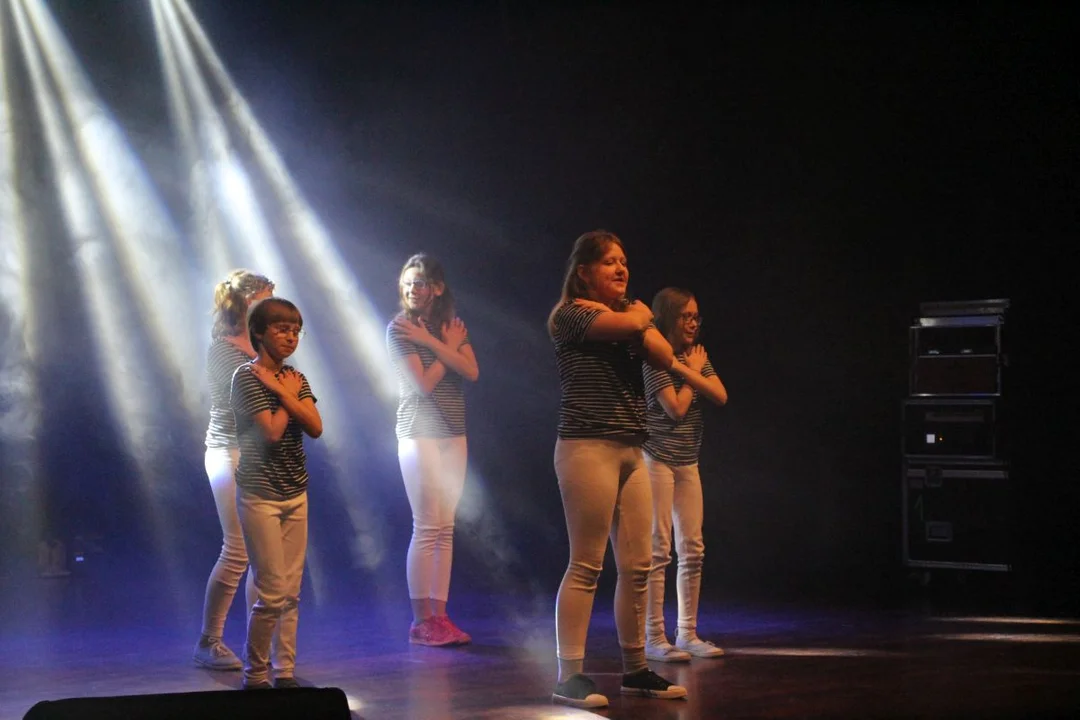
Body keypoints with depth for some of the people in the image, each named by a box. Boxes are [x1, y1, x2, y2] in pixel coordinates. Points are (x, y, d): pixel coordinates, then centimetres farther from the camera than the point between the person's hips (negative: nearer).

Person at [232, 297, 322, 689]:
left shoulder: (295, 377, 10)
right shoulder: (247, 377, -10)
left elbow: (315, 427, -4)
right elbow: (272, 432, -18)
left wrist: (284, 393, -12)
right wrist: (289, 396, -6)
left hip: (295, 494, 7)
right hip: (260, 495, -7)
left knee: (292, 593, 7)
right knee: (272, 594, -7)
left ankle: (286, 673, 13)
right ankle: (255, 676, 6)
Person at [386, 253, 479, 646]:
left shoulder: (452, 325, 10)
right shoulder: (399, 328, -4)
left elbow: (472, 372, -5)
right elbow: (423, 383, -12)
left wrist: (431, 342, -11)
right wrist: (449, 347, -3)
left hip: (454, 435, 5)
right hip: (419, 434, -5)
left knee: (445, 529, 4)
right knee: (426, 528, -7)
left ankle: (439, 614, 7)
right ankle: (421, 620, -3)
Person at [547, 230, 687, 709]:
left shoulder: (627, 311, 19)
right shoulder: (570, 315, -3)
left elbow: (665, 357, 4)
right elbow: (629, 324, -17)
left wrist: (640, 325, -7)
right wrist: (637, 312, 4)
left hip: (631, 452, 7)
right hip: (588, 448, -7)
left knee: (637, 567, 5)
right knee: (586, 566, -7)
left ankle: (635, 670, 15)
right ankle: (570, 676, -4)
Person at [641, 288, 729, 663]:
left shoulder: (696, 356, 10)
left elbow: (720, 396, -3)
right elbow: (676, 408, -17)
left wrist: (686, 370, -12)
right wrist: (695, 369, -6)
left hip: (687, 462, 7)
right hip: (658, 459, -7)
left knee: (692, 548, 7)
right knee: (658, 549, -5)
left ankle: (687, 633, 15)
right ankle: (654, 638, -2)